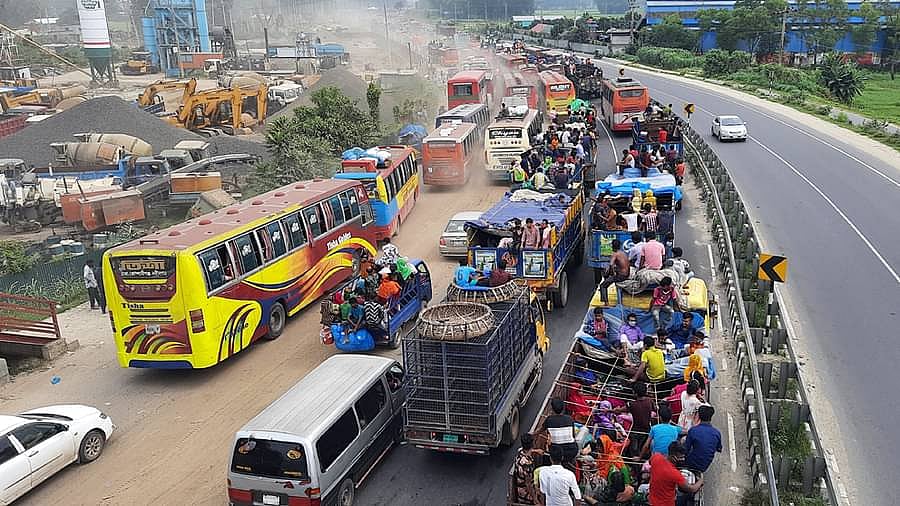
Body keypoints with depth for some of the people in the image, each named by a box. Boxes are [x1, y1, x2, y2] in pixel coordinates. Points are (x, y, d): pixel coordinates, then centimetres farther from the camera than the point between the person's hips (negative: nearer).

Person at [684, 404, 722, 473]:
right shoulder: (717, 433, -7)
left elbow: (685, 450, -13)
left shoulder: (693, 430, -20)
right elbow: (719, 450, 10)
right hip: (704, 467, 4)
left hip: (692, 465, -4)